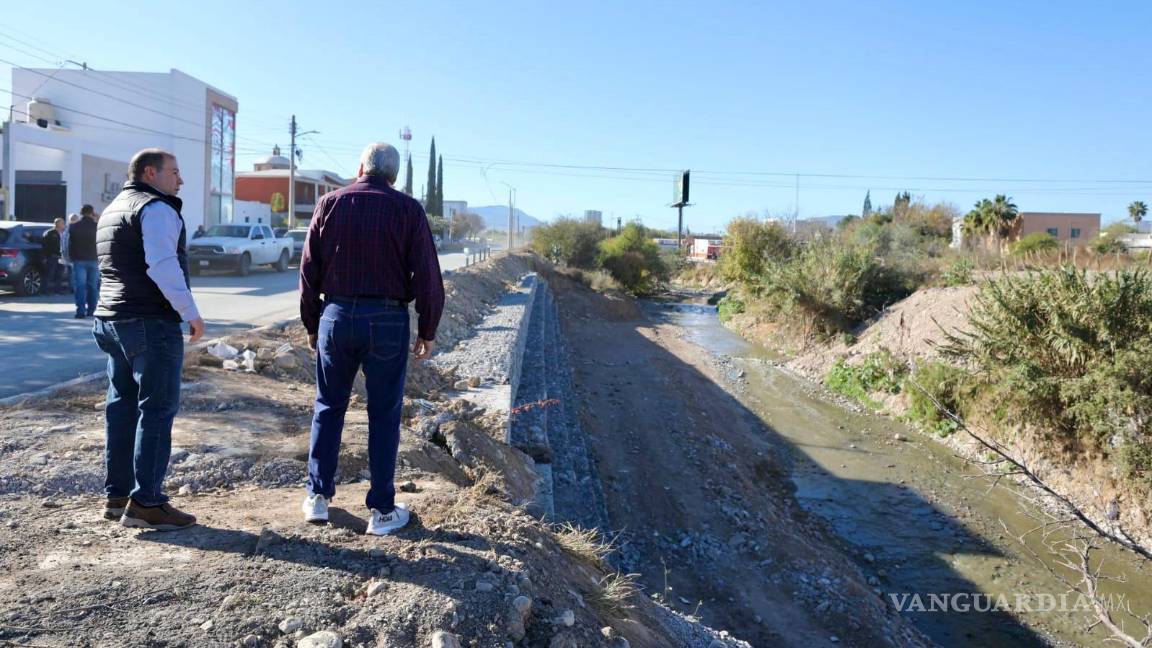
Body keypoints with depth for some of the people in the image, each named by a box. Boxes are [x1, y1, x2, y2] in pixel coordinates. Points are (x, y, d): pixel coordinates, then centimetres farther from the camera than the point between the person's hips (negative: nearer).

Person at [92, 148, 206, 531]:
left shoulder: (112, 211, 22)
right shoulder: (156, 208, -10)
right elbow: (163, 266, -22)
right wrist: (191, 314, -18)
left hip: (112, 320, 10)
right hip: (151, 322, -10)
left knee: (122, 406, 12)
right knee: (157, 409, -7)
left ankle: (117, 495, 17)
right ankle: (146, 502, -7)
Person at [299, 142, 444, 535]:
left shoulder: (330, 204, 5)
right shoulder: (407, 209, -2)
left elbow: (308, 270, 6)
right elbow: (427, 276, -5)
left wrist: (311, 325, 15)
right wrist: (428, 331, 3)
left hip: (336, 316, 2)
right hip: (387, 321, -2)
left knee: (328, 408, 16)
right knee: (384, 415, 6)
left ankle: (318, 497, 21)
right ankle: (382, 510, 11)